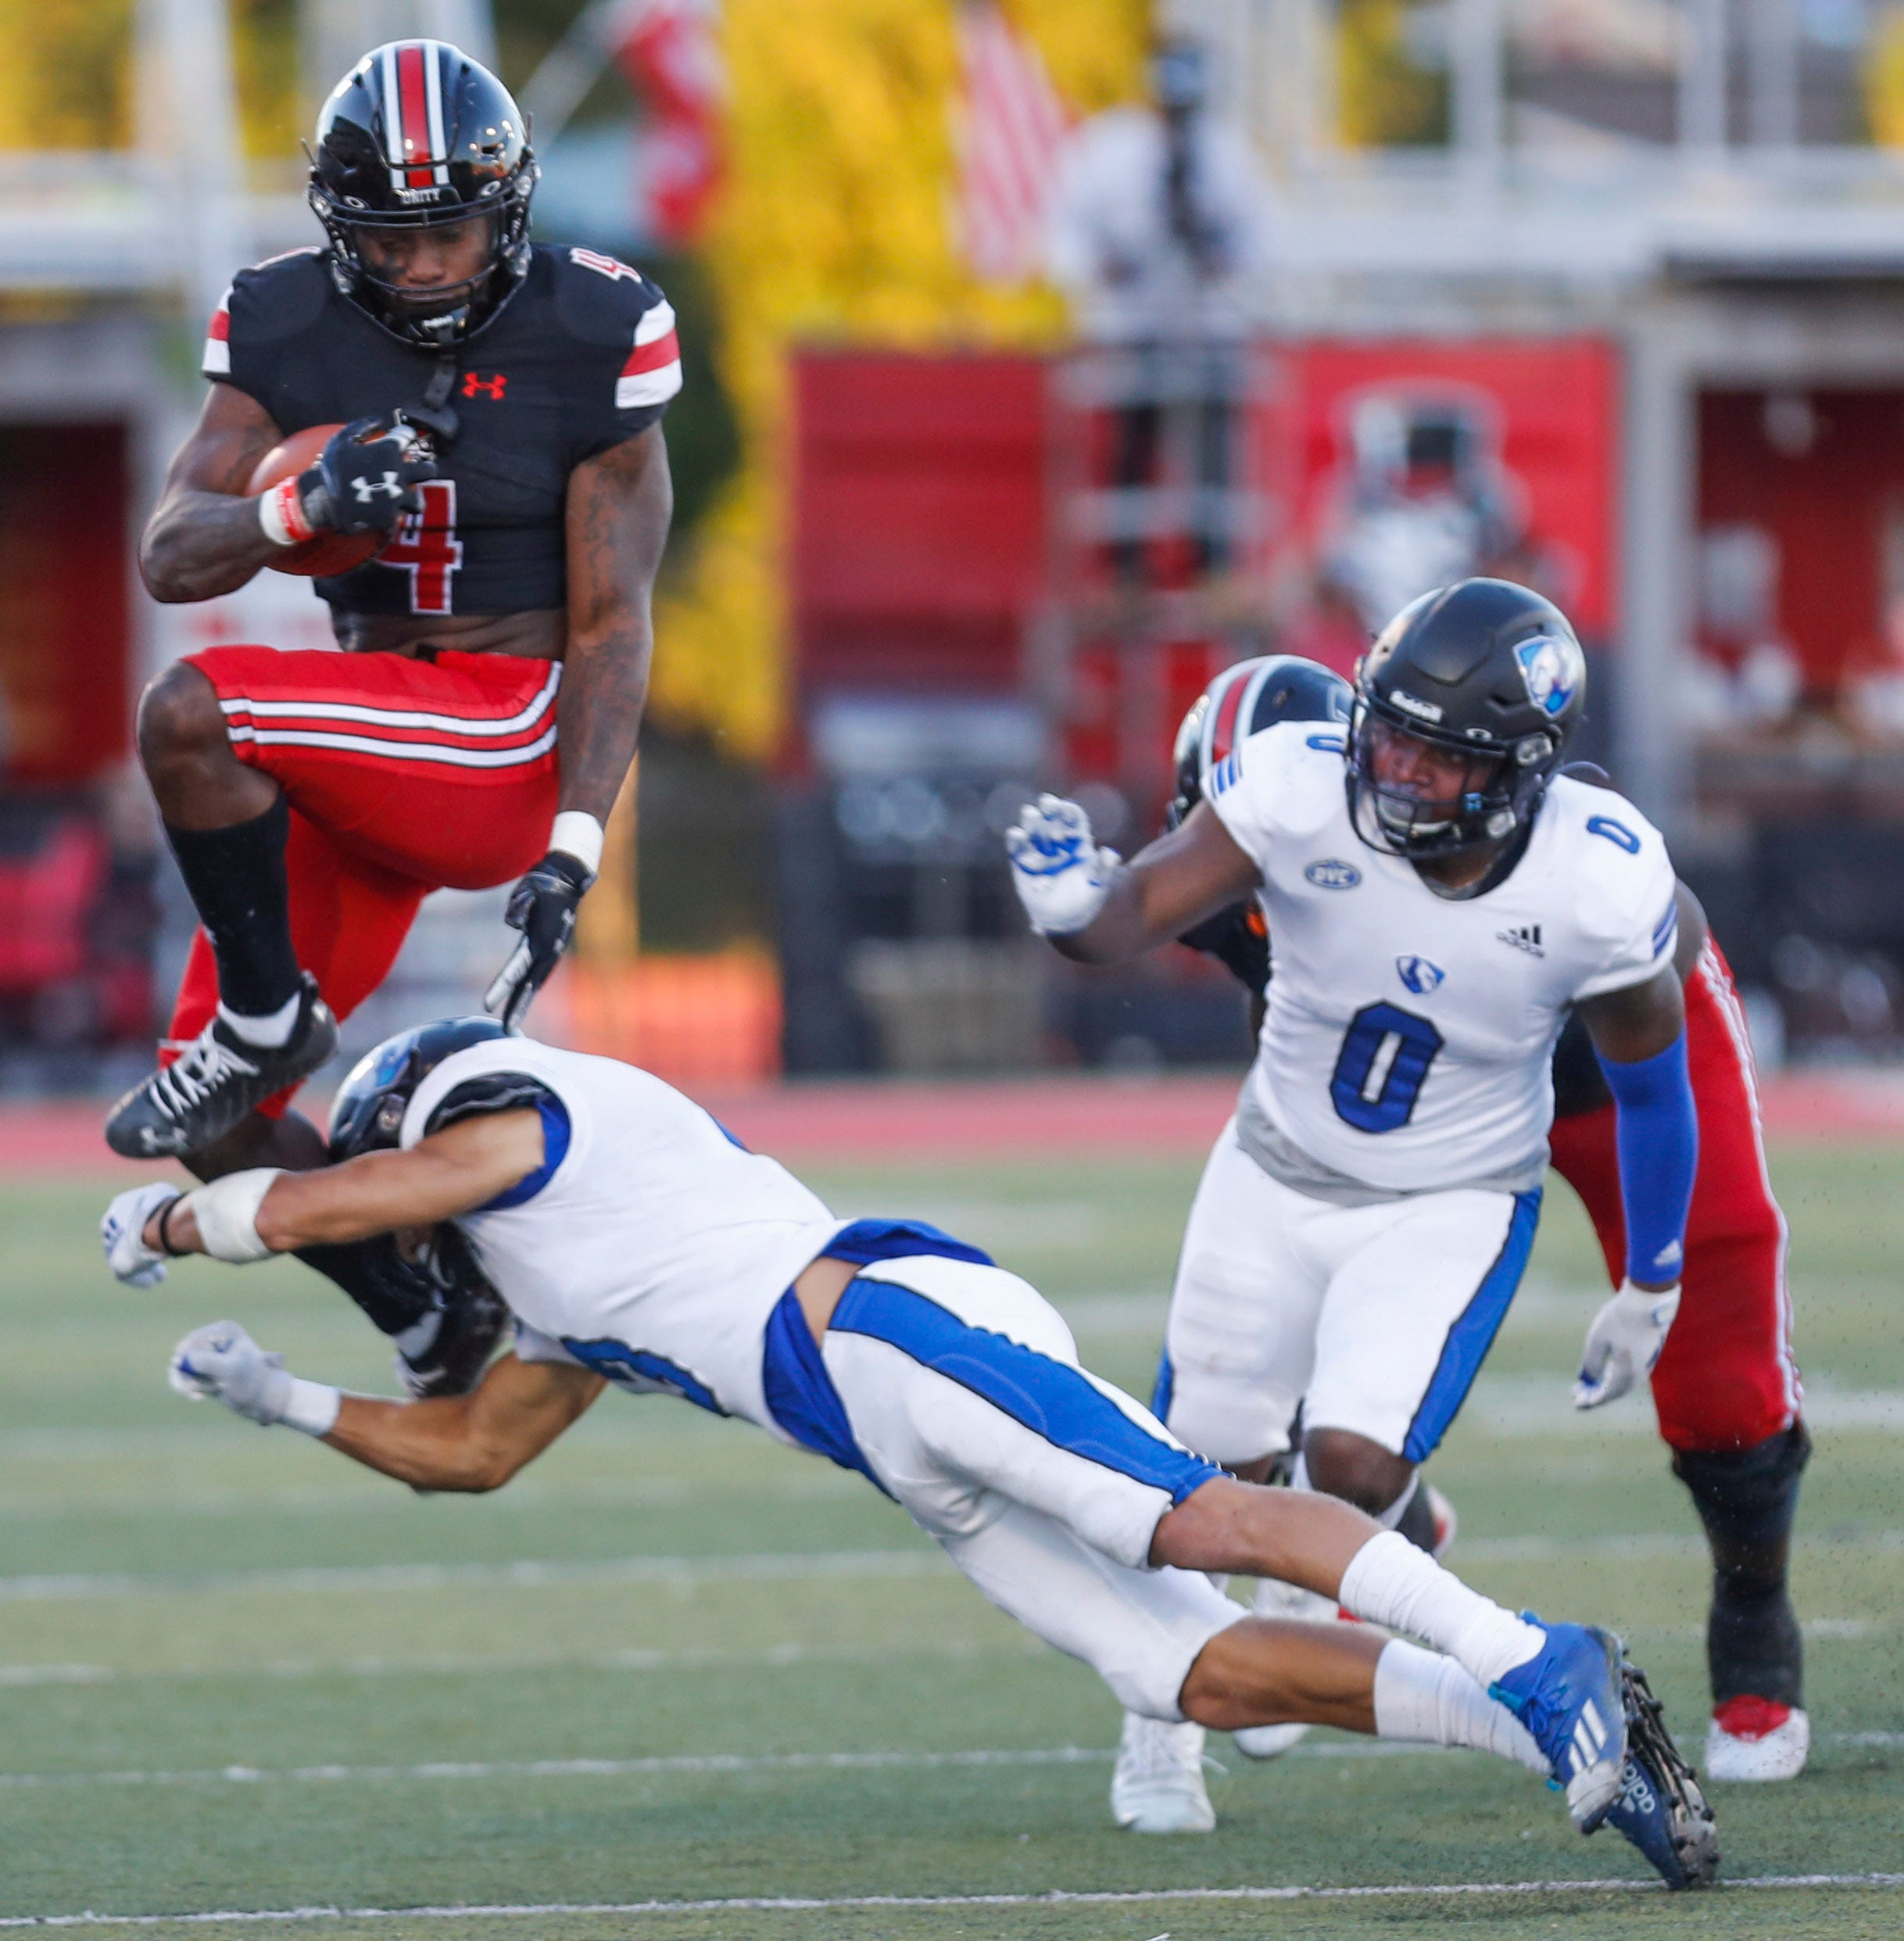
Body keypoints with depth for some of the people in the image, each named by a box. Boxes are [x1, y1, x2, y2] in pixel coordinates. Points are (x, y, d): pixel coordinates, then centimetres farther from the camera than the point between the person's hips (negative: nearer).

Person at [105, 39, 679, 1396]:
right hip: (369, 764, 6)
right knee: (220, 1137, 1)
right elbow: (172, 556, -6)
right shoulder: (290, 331, 0)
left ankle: (266, 1019, -9)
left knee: (190, 716, -28)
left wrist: (573, 848, -18)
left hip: (522, 737, -6)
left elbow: (612, 622, -9)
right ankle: (435, 1326, 22)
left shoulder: (587, 339, -10)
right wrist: (299, 508, -28)